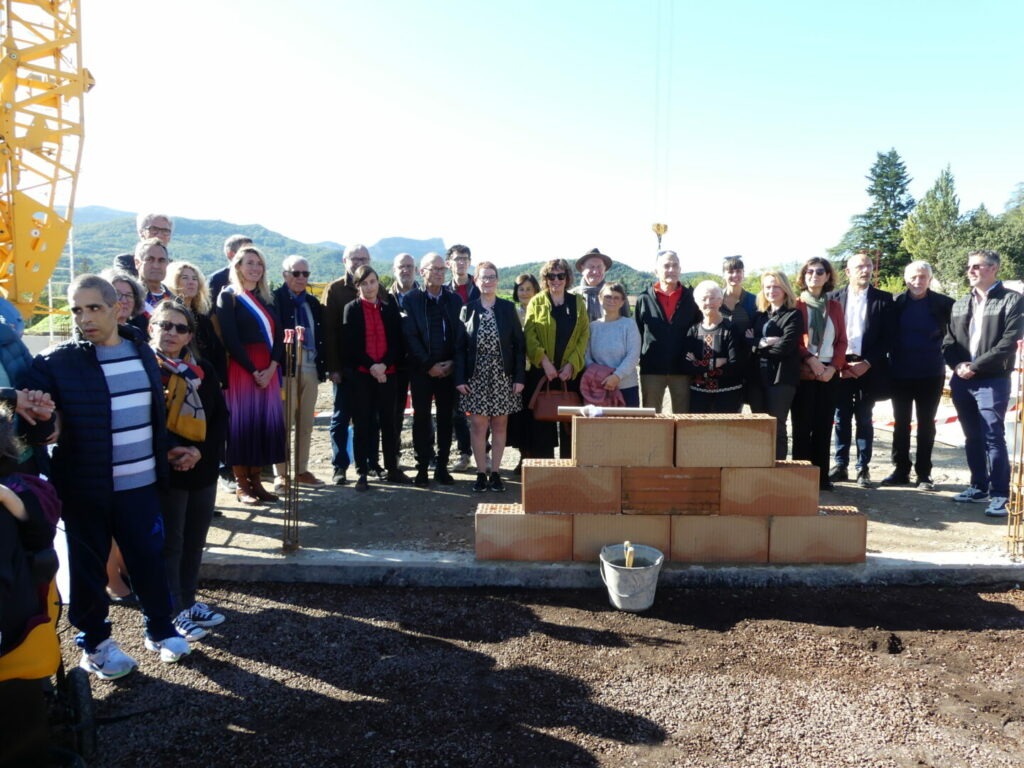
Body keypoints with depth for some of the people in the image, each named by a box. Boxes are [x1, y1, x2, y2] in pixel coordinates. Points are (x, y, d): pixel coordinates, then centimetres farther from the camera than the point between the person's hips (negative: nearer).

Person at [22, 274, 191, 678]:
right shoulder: (56, 361, -9)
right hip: (85, 486, -3)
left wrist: (166, 450, 16)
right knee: (89, 567, 11)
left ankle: (160, 628, 32)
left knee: (149, 558, 12)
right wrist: (43, 425, -34)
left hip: (141, 483, 3)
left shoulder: (142, 351, 5)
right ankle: (94, 642, 31)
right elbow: (32, 414, -13)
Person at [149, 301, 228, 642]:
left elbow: (220, 416, 5)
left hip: (203, 469, 5)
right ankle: (175, 612, 18)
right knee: (170, 544, 5)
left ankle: (188, 602, 30)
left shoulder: (203, 370, 5)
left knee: (195, 541, 15)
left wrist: (202, 451, -10)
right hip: (164, 472, -5)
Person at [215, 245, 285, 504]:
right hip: (242, 369, -5)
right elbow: (231, 340, -9)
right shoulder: (228, 296, 0)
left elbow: (279, 335, 8)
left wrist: (271, 368, -7)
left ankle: (255, 480, 14)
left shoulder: (267, 297, 16)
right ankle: (241, 484, 6)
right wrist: (254, 371, -13)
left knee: (266, 423, 5)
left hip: (268, 370, 5)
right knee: (242, 423, -3)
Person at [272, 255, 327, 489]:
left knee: (306, 424, 11)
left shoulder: (313, 302, 15)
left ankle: (302, 470, 20)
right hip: (286, 368, -6)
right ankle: (280, 474, 7)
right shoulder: (275, 299, -3)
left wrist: (322, 367, 9)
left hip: (310, 369, 6)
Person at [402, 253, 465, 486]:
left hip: (449, 368, 2)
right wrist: (429, 365, -11)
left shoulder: (454, 300, 9)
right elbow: (410, 336, -5)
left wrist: (452, 363, -6)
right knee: (421, 418, 1)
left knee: (446, 418, 5)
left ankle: (442, 466, 14)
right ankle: (422, 467, 9)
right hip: (421, 369, -2)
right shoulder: (411, 300, 1)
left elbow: (461, 333, 6)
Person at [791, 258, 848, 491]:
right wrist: (809, 359, -16)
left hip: (829, 374, 3)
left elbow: (842, 341, 8)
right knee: (802, 426, -1)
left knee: (824, 426, 5)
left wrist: (833, 367, -6)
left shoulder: (834, 307, 12)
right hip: (803, 374, -3)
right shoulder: (796, 305, 1)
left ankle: (822, 476, 12)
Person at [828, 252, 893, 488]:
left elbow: (886, 337, 0)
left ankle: (863, 469, 11)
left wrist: (867, 363, -10)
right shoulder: (834, 297, 6)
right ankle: (840, 466, 12)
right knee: (841, 419, 5)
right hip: (840, 367, 1)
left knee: (864, 419, 4)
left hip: (869, 368, -1)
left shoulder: (883, 299, 4)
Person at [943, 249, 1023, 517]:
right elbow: (949, 341, 13)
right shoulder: (960, 304, 15)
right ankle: (979, 487, 22)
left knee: (993, 438, -8)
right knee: (972, 438, 12)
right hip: (962, 381, 6)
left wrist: (975, 366, -15)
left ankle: (999, 495, -2)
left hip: (993, 381, -6)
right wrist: (957, 365, -5)